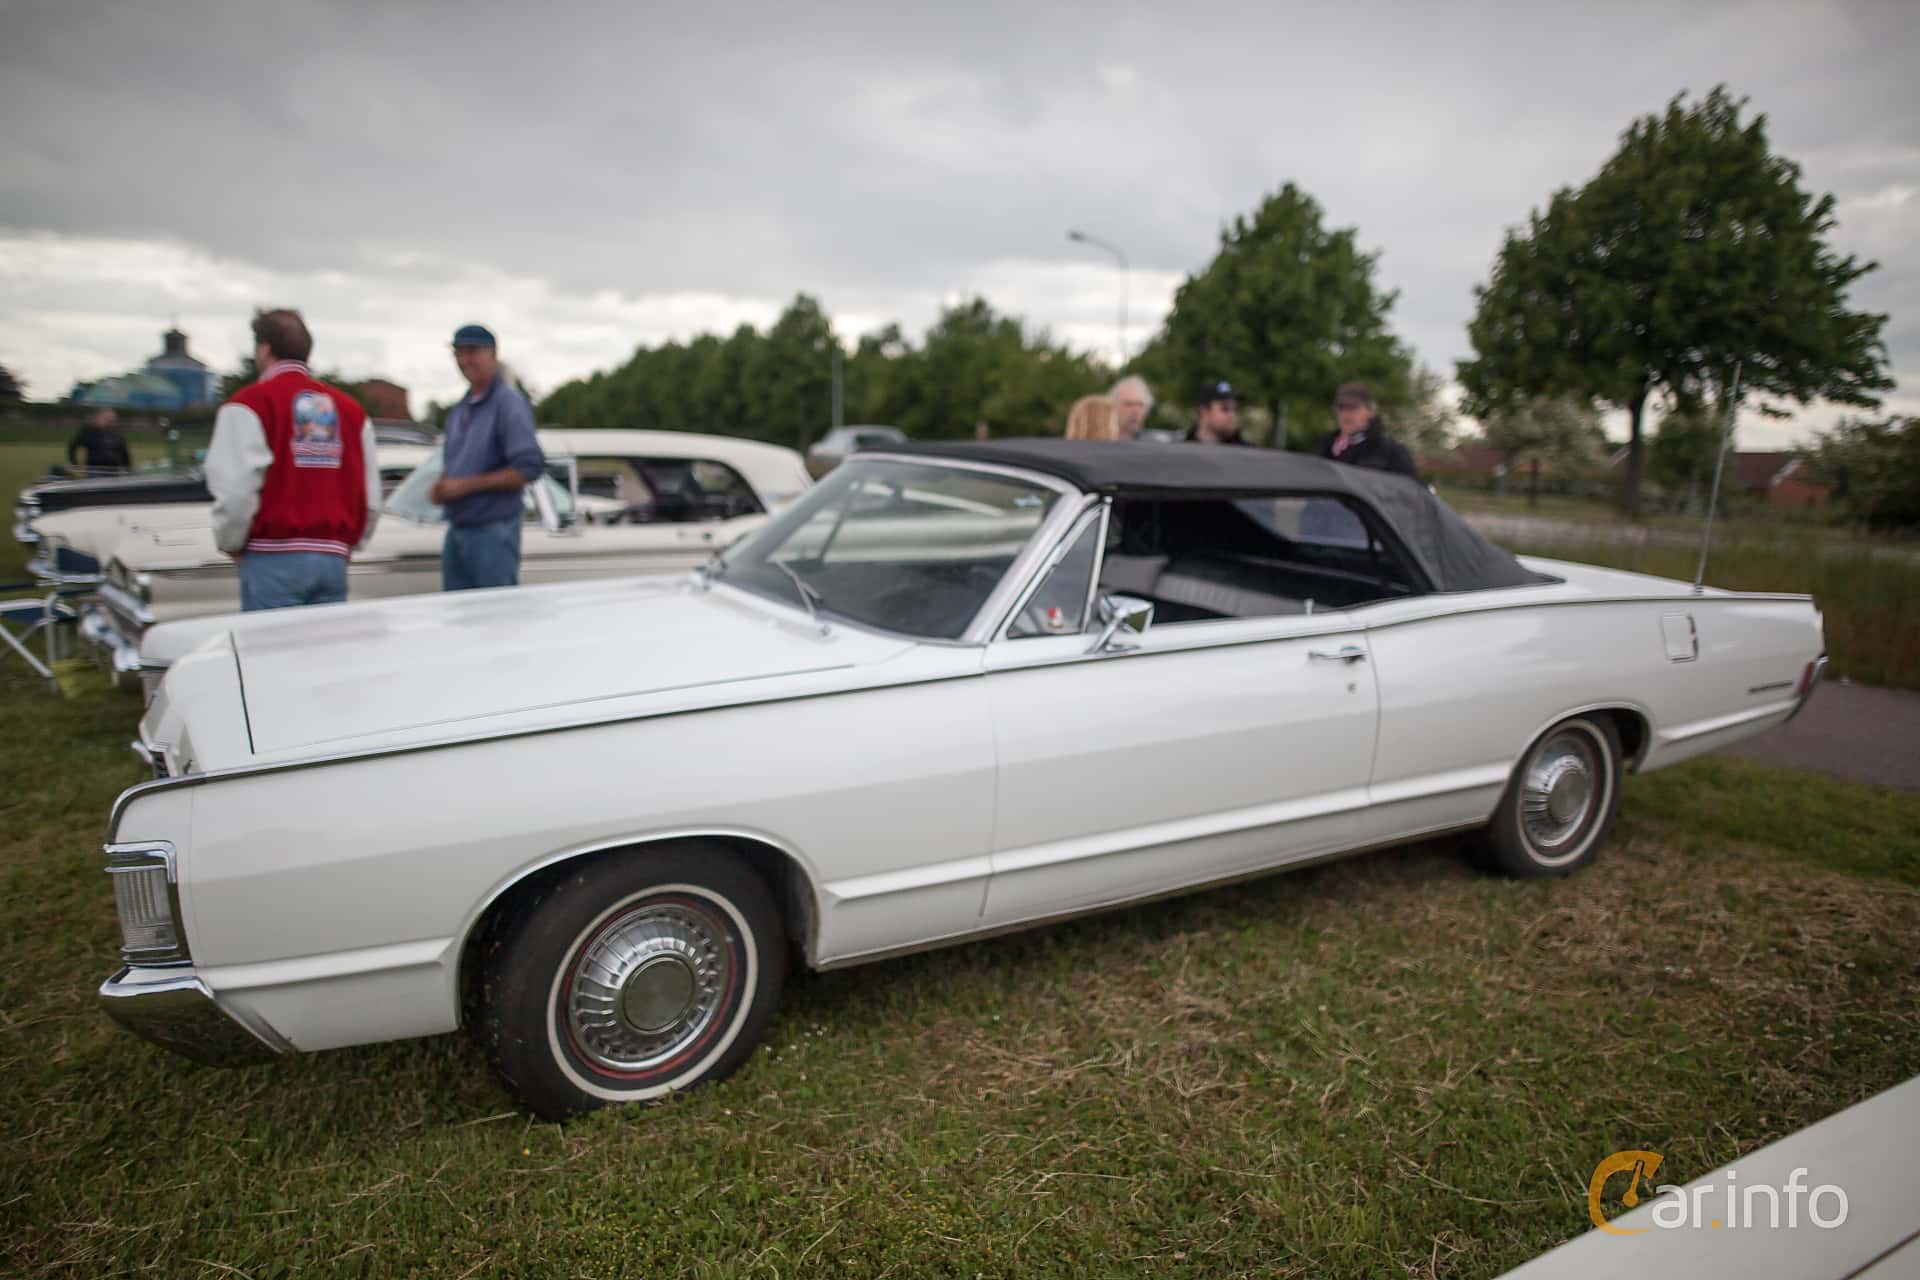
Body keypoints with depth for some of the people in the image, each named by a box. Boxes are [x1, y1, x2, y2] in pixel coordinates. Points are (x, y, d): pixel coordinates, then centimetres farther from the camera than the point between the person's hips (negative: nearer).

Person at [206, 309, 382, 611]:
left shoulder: (248, 404, -3)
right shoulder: (350, 408, 12)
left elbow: (235, 489, -12)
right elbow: (371, 497, 10)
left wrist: (230, 543, 4)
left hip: (273, 561, -4)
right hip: (333, 559, 4)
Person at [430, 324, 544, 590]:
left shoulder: (509, 402, -10)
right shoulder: (459, 410, 16)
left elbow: (528, 468, -19)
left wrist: (465, 485, -18)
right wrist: (440, 486, 3)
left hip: (493, 531, -8)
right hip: (456, 530, 8)